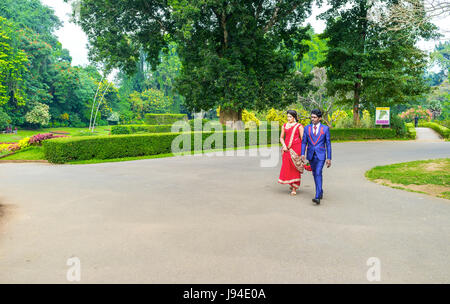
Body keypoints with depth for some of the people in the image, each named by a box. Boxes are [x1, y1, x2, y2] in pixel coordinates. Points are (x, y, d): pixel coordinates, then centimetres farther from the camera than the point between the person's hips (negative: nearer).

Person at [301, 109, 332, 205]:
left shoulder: (325, 128, -1)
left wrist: (329, 158, -2)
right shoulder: (307, 128, 4)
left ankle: (317, 197, -22)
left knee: (318, 173, -18)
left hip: (321, 155, -4)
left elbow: (328, 144, 0)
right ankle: (320, 191, 35)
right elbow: (304, 142, 5)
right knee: (315, 174, 15)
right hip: (311, 155, 4)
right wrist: (302, 154, -9)